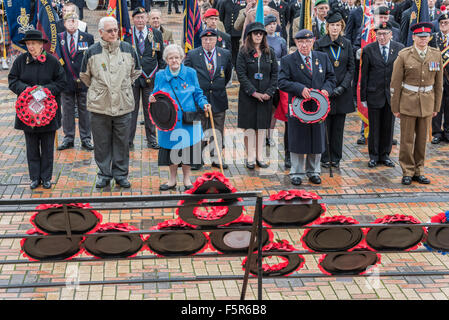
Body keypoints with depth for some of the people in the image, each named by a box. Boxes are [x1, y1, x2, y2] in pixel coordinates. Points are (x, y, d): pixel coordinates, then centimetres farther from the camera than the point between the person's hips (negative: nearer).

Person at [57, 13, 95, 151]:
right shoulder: (59, 38, 4)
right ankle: (68, 139, 19)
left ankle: (85, 139, 16)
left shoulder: (88, 38, 1)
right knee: (67, 111, 8)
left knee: (84, 111, 7)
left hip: (83, 82, -1)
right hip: (66, 81, 1)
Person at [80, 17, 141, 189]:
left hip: (123, 105, 1)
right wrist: (98, 89, 13)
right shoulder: (92, 52, -1)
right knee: (102, 143, 6)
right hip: (99, 105, -1)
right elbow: (84, 76, 13)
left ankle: (121, 174, 19)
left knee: (122, 142, 7)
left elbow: (136, 72, 18)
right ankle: (104, 174, 19)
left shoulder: (128, 49, 3)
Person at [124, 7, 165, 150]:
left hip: (151, 78, 1)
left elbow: (161, 57, 10)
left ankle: (151, 140, 20)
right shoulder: (127, 35, 0)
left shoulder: (156, 34, 5)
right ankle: (128, 140, 11)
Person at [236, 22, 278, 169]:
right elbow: (241, 74, -8)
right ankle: (250, 158, 8)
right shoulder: (244, 52, -2)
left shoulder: (270, 52, 8)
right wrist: (254, 92, -14)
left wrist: (269, 92, -7)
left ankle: (260, 157, 14)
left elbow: (275, 73, 6)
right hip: (248, 96, -3)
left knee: (262, 126, 6)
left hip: (266, 96, 3)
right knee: (249, 127, 0)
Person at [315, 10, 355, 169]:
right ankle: (324, 157, 12)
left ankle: (336, 157, 17)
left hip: (342, 91, 3)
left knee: (338, 126, 7)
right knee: (325, 125, 1)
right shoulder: (319, 44, -2)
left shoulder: (347, 44, 6)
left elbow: (351, 68, 6)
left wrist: (343, 86, -7)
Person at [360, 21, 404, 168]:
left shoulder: (399, 48, 1)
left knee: (388, 126, 9)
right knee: (374, 127, 6)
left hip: (392, 95, 1)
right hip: (374, 94, -1)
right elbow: (364, 74, 0)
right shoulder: (368, 49, -2)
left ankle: (385, 154, 22)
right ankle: (374, 156, 18)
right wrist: (363, 96, -2)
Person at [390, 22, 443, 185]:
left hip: (427, 103, 3)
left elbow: (438, 83, 9)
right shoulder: (404, 55, -6)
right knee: (407, 139, 1)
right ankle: (407, 172, 12)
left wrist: (436, 106, 8)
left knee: (422, 139, 9)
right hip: (408, 102, -3)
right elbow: (395, 83, -3)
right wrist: (395, 107, -3)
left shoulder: (436, 55, 3)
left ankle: (418, 171, 20)